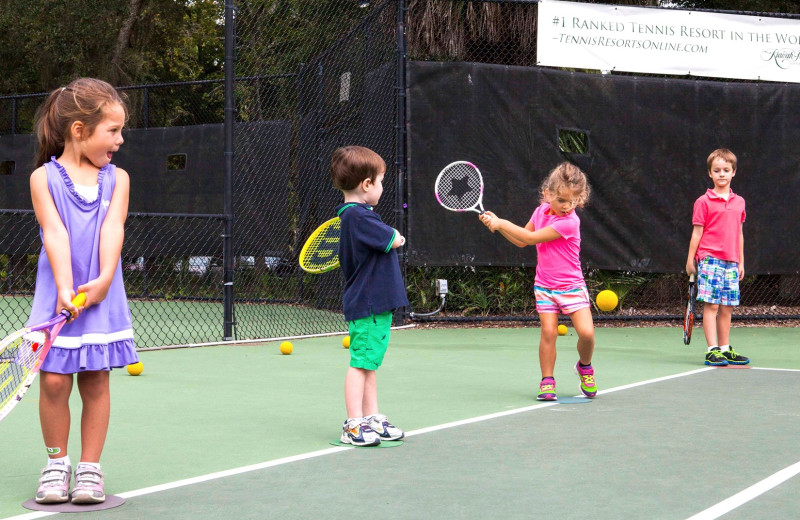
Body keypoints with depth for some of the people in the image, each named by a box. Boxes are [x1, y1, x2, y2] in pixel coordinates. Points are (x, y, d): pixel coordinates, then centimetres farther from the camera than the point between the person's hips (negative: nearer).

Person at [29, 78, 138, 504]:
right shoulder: (44, 177, -1)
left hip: (101, 295, 2)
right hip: (58, 297, -2)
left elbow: (112, 230, -6)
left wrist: (103, 280, -21)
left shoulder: (117, 178, 7)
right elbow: (55, 234, -11)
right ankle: (57, 463, 16)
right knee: (54, 380, -3)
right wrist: (65, 287, -23)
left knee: (95, 381, 3)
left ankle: (89, 468, 13)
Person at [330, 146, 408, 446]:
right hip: (367, 306, -10)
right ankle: (354, 425, -3)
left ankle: (372, 419, 20)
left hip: (376, 304, 10)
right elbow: (394, 241, -18)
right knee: (361, 363, -6)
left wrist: (390, 237, 8)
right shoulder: (358, 217, -18)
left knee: (369, 363, 14)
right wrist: (397, 236, 3)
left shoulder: (354, 215, 14)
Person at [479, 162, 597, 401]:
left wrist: (502, 223, -13)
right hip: (545, 286, 4)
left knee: (586, 332, -13)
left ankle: (584, 368, 16)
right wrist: (497, 224, 4)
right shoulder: (541, 211, 2)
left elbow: (532, 238, -20)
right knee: (548, 332, -8)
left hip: (571, 286, -4)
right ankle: (547, 381, 3)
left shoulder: (569, 222, -20)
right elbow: (521, 241, 15)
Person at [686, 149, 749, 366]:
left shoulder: (739, 202, 12)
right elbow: (697, 233, 0)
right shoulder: (704, 202, -1)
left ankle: (725, 349, 15)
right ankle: (712, 350, -6)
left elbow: (739, 233, 18)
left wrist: (741, 262, 17)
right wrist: (690, 260, -1)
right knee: (711, 305, -8)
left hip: (731, 262, 5)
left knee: (727, 307, 7)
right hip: (710, 260, -5)